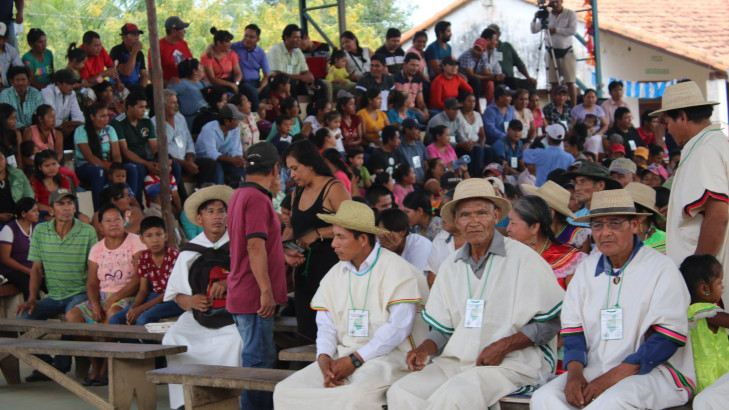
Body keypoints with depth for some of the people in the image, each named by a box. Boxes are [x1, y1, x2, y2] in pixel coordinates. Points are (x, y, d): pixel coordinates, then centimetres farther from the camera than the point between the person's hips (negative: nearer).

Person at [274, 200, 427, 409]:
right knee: (285, 391, -12)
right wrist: (323, 356, -10)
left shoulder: (396, 270, -6)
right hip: (342, 355, 6)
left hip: (386, 355, -6)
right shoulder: (335, 274, 16)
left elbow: (398, 327, -15)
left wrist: (355, 360, -16)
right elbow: (326, 323, 12)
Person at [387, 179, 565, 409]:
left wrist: (503, 346, -15)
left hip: (512, 363, -5)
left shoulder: (524, 258, -3)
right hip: (458, 361, 6)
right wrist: (423, 350, -3)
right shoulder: (450, 266, 15)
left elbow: (550, 323, -5)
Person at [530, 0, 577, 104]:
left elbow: (573, 30, -11)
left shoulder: (570, 14, 2)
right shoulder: (547, 16, 9)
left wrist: (556, 30, -11)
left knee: (570, 83, -5)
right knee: (554, 83, 0)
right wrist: (535, 19, -13)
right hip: (551, 52, 3)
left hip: (566, 52, -2)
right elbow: (534, 30, 5)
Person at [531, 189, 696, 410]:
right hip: (595, 369, 5)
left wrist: (613, 377, -19)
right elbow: (572, 327, 13)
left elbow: (668, 337, -11)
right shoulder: (587, 269, 14)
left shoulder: (662, 269, -3)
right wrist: (574, 372, -9)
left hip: (654, 371, -5)